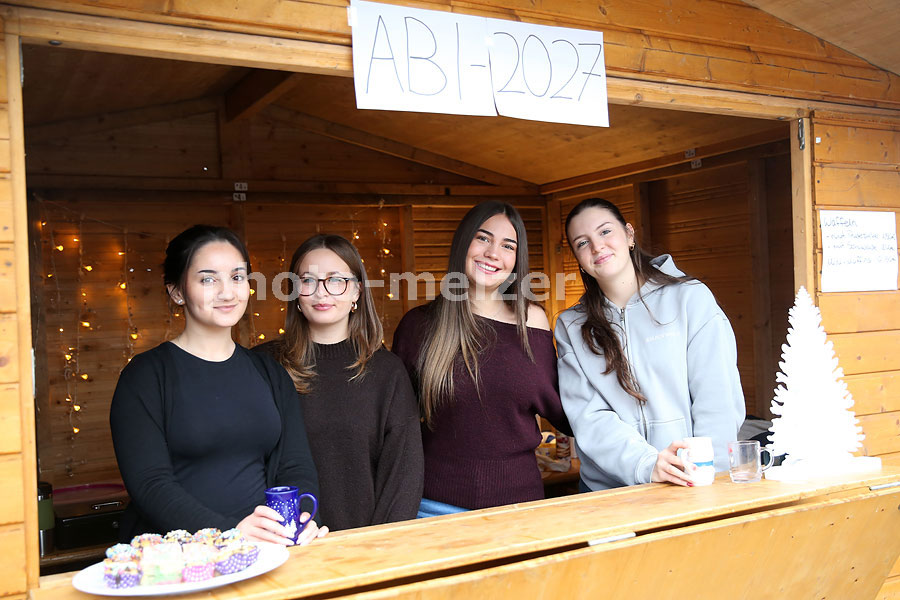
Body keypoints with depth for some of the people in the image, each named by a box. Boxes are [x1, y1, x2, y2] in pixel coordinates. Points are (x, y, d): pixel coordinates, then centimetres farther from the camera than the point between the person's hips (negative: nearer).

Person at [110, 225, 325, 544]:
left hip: (262, 554, 3)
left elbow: (297, 466, 10)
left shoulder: (269, 373, 17)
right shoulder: (145, 375, 3)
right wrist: (230, 531, -23)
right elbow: (149, 483, -8)